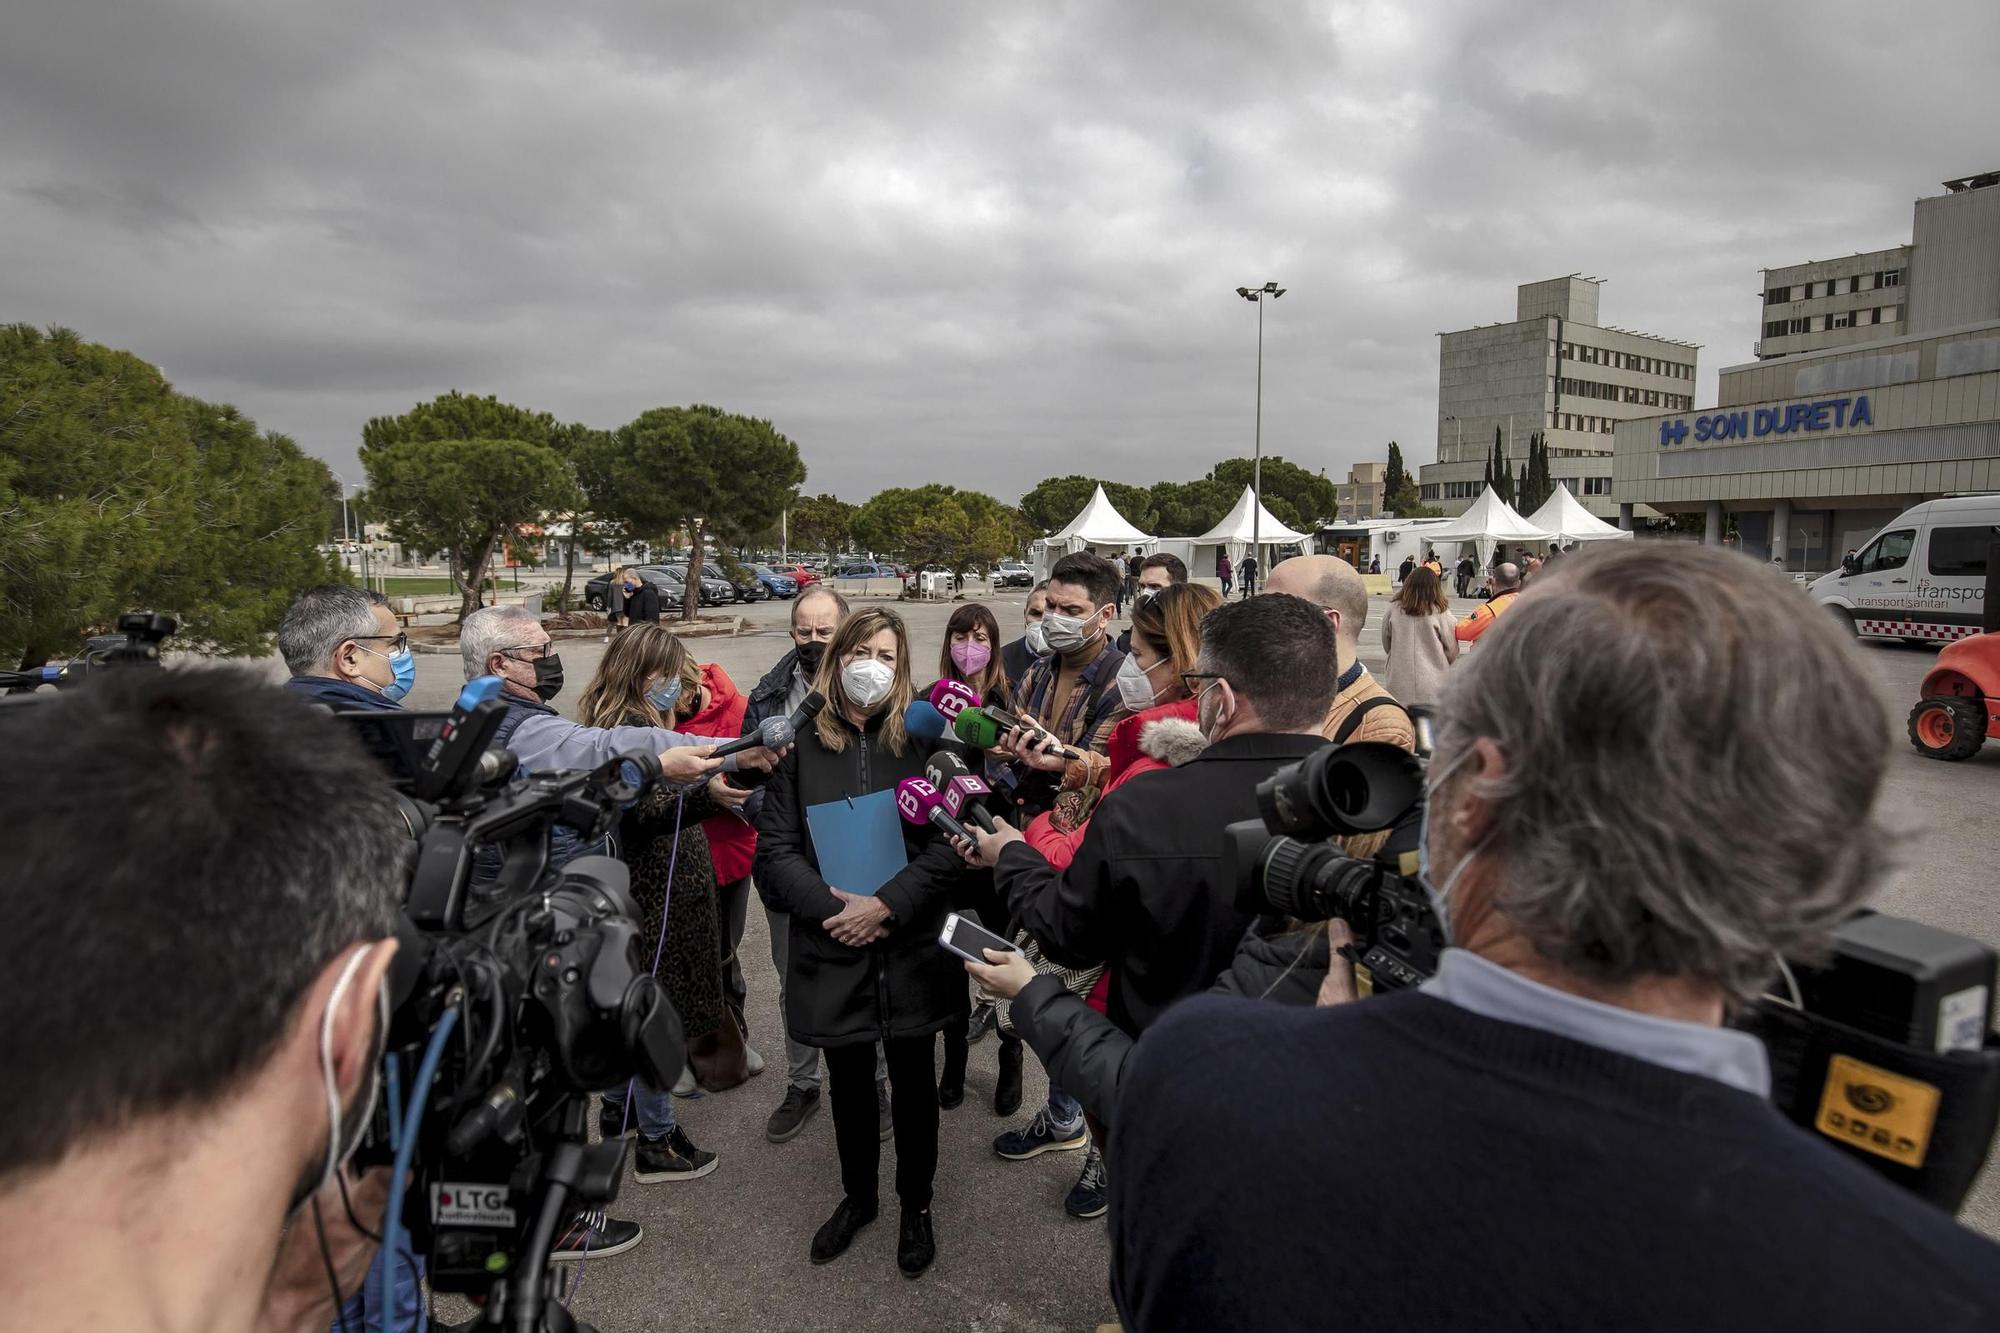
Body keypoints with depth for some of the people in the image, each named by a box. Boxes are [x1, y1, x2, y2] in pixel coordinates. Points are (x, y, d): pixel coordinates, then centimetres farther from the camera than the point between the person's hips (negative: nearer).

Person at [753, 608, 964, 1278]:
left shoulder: (921, 740, -5)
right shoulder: (802, 746, -1)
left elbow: (949, 841, -10)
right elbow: (775, 850, -4)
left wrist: (886, 904, -19)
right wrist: (833, 906, -16)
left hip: (912, 949, -1)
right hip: (833, 950, 1)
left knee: (913, 1080, 14)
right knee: (848, 1080, 19)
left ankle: (917, 1205, 37)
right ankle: (857, 1196, 43)